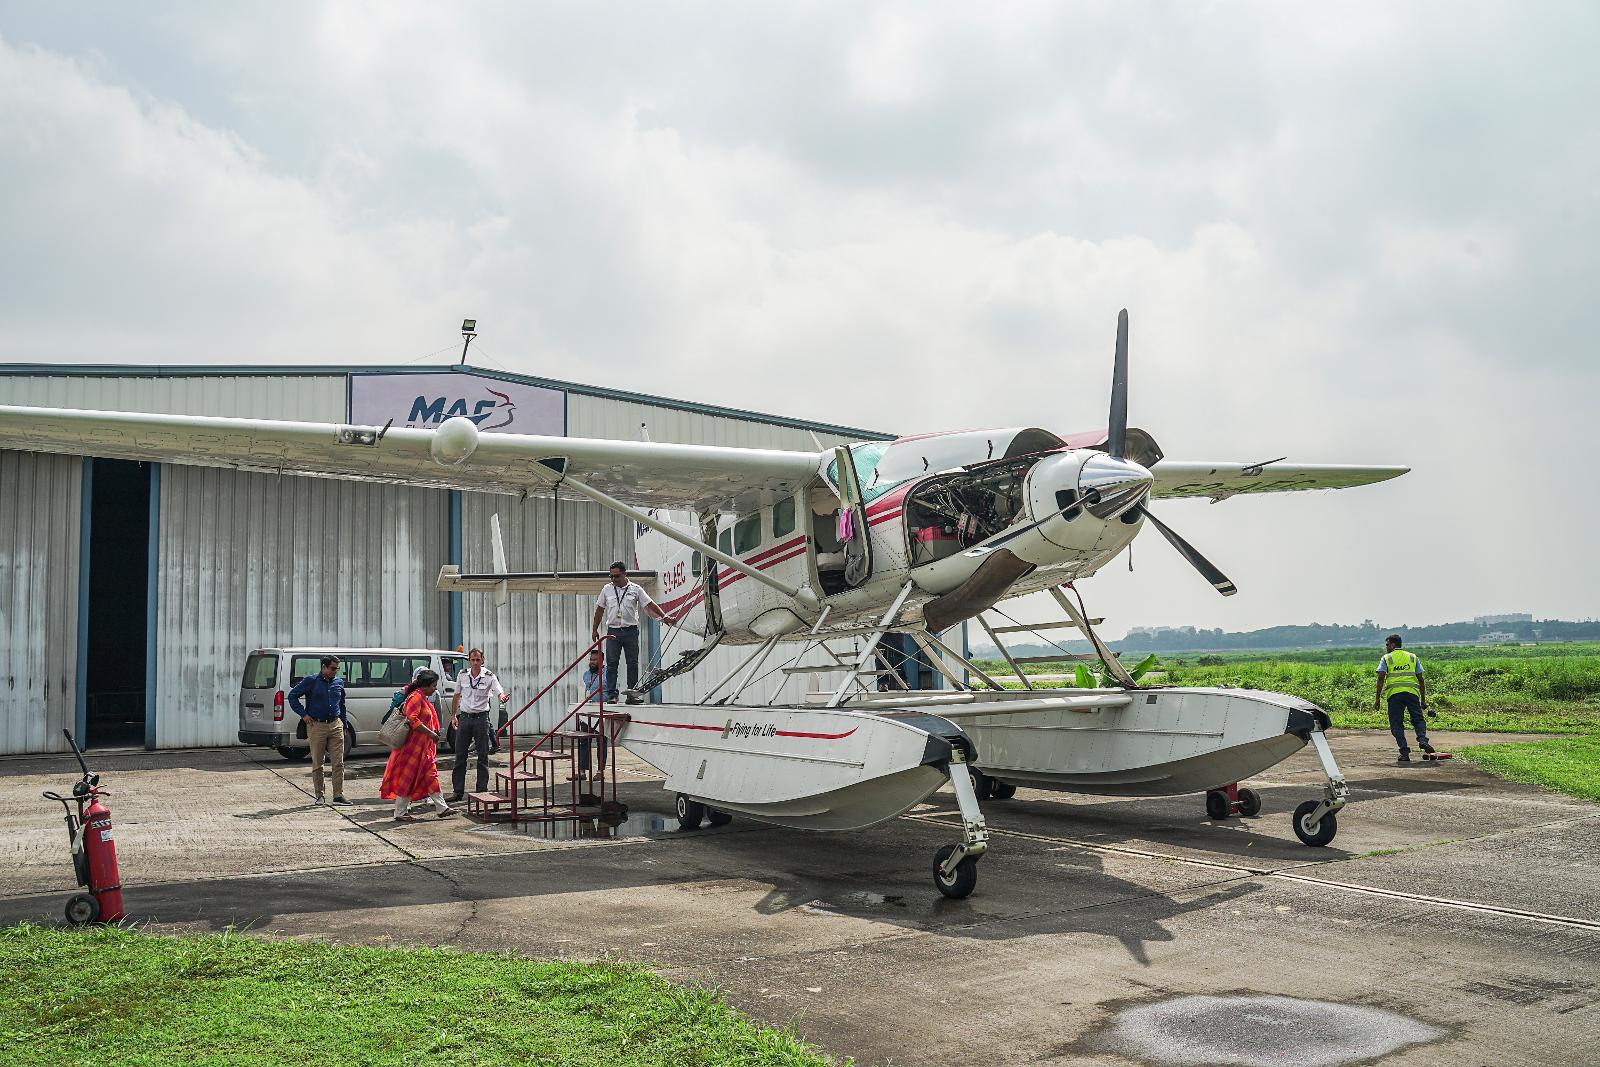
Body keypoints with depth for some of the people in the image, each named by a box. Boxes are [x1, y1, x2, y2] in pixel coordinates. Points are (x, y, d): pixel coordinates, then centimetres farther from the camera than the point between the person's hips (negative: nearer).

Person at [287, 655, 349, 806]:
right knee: (317, 764, 4)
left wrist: (344, 724, 18)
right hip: (316, 726, -3)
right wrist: (303, 714, -4)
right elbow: (292, 696, 2)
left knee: (338, 763, -2)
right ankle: (320, 796, 13)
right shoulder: (311, 680, -3)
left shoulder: (339, 682, 11)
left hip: (335, 725, 3)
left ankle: (338, 795, 1)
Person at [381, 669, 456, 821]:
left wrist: (436, 733, 15)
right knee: (408, 778, -3)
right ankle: (400, 813, 4)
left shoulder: (423, 697, 16)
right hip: (413, 745, -11)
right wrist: (430, 733, -23)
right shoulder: (416, 697, -16)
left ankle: (442, 808, 13)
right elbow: (412, 719, -26)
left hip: (423, 747, 11)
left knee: (431, 775, 10)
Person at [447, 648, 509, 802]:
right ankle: (458, 791, 10)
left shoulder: (489, 676, -7)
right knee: (460, 755, 4)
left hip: (481, 718, -2)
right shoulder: (462, 675, 1)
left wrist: (503, 697, -41)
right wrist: (453, 715, 10)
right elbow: (456, 696, 13)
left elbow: (500, 693, -17)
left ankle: (482, 790, 10)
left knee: (483, 756, 2)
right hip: (464, 717, 3)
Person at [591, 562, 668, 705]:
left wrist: (664, 616, -8)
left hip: (631, 631, -1)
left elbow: (650, 604, 2)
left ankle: (632, 695, 5)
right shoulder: (607, 589, 8)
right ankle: (611, 695, 0)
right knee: (611, 664, -2)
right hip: (613, 631, 1)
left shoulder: (635, 589, 3)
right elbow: (599, 610, 14)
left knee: (633, 663, 1)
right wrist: (594, 630, 14)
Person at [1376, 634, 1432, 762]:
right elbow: (1421, 680, 15)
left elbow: (1381, 678, -1)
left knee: (1397, 724, 4)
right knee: (1418, 719, 11)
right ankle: (1422, 739, -18)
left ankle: (1404, 751, -6)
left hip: (1394, 694, -2)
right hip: (1412, 693, 2)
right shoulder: (1413, 657, 20)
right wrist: (1423, 699, 18)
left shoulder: (1386, 658, 11)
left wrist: (1377, 698, -1)